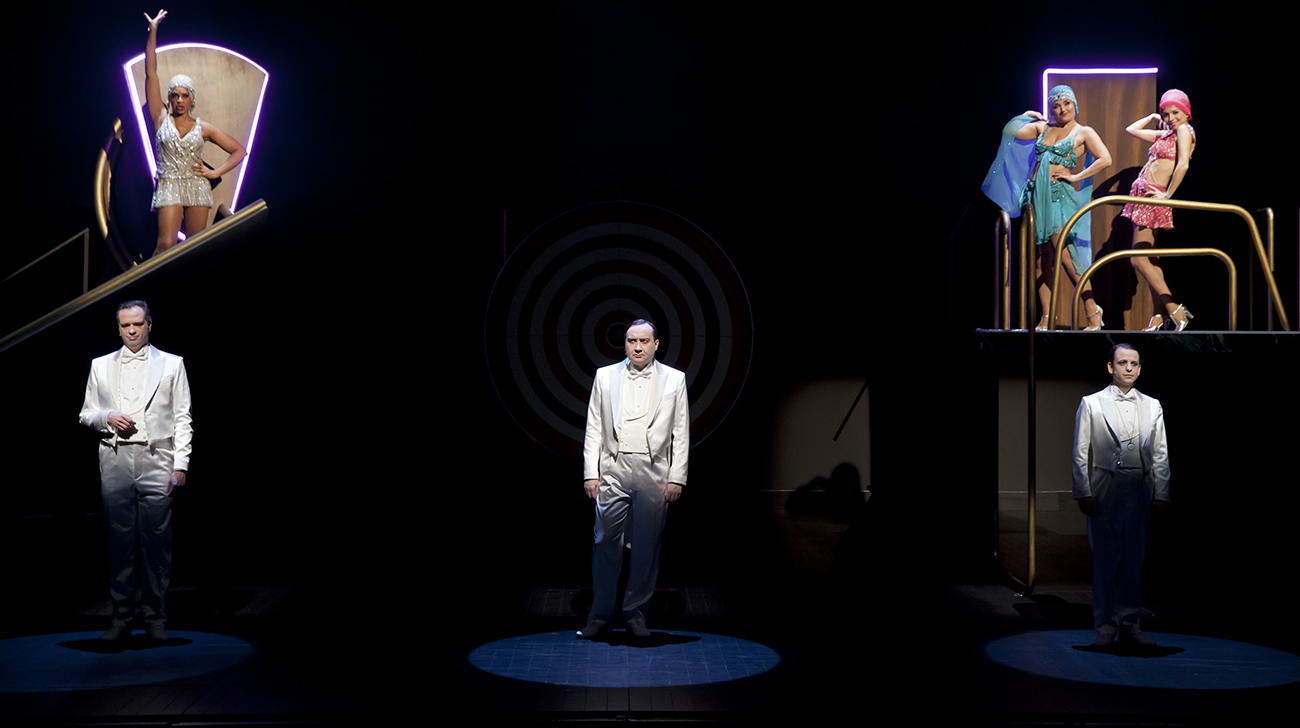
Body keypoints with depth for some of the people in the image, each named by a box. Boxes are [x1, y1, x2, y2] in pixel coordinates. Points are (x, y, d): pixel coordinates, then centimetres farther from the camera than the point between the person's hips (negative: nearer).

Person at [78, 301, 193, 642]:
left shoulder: (172, 364, 8)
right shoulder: (100, 366, 14)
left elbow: (183, 419, 4)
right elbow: (86, 415, 17)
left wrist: (181, 464, -4)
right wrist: (106, 417, -6)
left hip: (156, 461, -2)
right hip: (115, 460, 2)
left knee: (157, 542, -2)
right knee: (120, 541, 2)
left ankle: (156, 618, 7)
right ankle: (121, 618, 10)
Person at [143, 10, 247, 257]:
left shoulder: (203, 128, 9)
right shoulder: (161, 118, 7)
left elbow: (239, 150, 13)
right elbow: (151, 74, 2)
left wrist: (215, 173, 0)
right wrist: (153, 32, -2)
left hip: (197, 188, 2)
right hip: (168, 187, -2)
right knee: (166, 246, -14)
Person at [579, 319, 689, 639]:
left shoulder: (674, 379, 6)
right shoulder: (605, 376, 7)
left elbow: (681, 433, 5)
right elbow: (594, 429, 7)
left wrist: (677, 478, -2)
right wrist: (591, 473, 0)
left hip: (654, 472, 0)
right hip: (614, 470, 0)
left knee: (647, 546, 5)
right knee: (606, 543, -1)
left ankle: (636, 613, 18)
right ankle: (601, 615, 10)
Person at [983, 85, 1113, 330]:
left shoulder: (1084, 133, 5)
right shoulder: (1043, 128, 17)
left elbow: (1105, 159, -7)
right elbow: (1009, 132, 21)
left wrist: (1076, 177, -9)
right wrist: (1024, 116, 24)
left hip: (1059, 195, -5)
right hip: (1034, 194, 5)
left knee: (1064, 255, -13)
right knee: (1041, 258, 3)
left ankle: (1093, 314, -5)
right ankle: (1045, 321, 5)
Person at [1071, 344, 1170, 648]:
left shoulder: (1152, 406, 11)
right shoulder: (1091, 404, 4)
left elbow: (1161, 455, 9)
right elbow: (1080, 453, 0)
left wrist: (1160, 494, 2)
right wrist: (1083, 493, -6)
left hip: (1141, 490, 3)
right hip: (1105, 489, -3)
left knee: (1134, 558, 8)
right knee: (1105, 558, 1)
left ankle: (1129, 622, 17)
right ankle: (1105, 625, 9)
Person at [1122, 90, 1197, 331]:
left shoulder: (1184, 130, -8)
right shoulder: (1164, 134, 16)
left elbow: (1183, 164, -21)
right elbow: (1131, 130, 27)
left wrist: (1167, 194, -18)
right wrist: (1153, 117, 25)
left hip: (1154, 198, -9)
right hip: (1142, 193, 9)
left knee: (1138, 259, -11)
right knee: (1150, 258, 7)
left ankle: (1175, 311, -12)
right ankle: (1159, 316, 9)